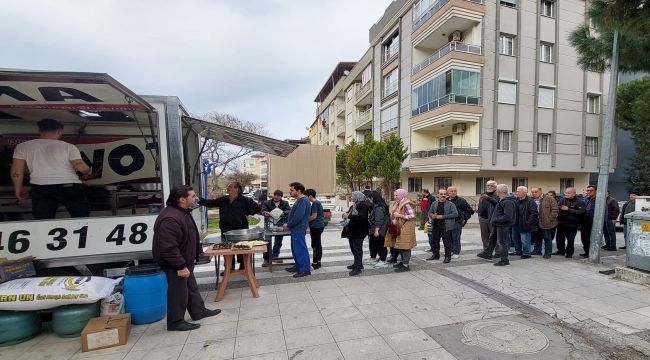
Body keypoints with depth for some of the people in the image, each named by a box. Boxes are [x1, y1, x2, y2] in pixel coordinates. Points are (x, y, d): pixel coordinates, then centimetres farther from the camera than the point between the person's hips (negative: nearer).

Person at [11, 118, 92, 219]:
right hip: (70, 186, -2)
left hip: (41, 187, 2)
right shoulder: (68, 146, 3)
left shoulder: (23, 146, 10)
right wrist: (89, 172, 16)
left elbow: (16, 172, 7)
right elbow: (81, 167, -6)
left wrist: (18, 188, 21)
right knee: (81, 217, 11)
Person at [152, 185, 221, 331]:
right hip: (175, 265, -11)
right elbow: (169, 247, -31)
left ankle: (199, 311, 35)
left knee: (191, 287, 21)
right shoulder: (170, 218, -30)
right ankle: (176, 322, 20)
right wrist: (180, 266, -27)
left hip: (184, 261, 11)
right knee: (178, 292, 3)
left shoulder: (183, 212, 5)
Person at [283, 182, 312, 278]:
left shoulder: (303, 201, -19)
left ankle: (305, 269, 3)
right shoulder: (299, 200, 15)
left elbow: (298, 217, -24)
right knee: (296, 249, 18)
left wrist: (288, 225, -12)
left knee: (300, 249, -4)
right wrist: (288, 224, 11)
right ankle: (298, 266, 29)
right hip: (296, 229, 11)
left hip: (299, 229, -11)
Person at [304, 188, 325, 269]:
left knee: (315, 245, -5)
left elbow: (314, 216, -19)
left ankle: (315, 263, 0)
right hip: (320, 225, 10)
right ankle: (318, 262, 22)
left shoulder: (314, 203, -15)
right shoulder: (318, 202, 15)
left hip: (316, 226, -10)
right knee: (318, 244, 14)